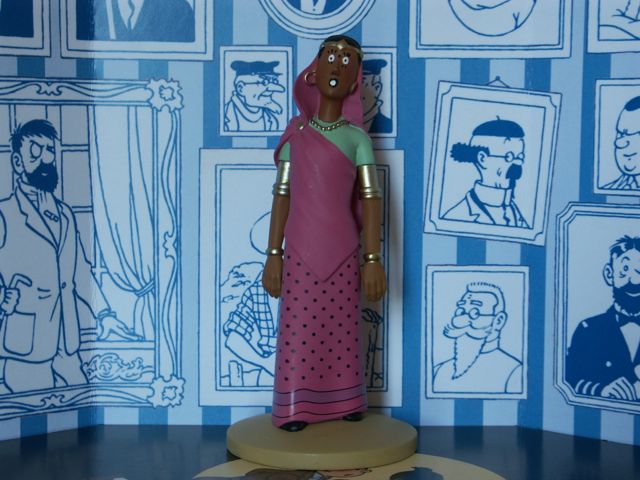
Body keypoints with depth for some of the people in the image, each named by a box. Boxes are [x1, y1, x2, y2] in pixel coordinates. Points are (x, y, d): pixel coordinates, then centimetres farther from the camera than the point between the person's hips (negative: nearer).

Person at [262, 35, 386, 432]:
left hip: (342, 253, 0)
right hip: (300, 252, 0)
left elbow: (371, 198, -2)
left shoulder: (356, 137, 2)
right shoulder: (296, 136, 4)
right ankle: (294, 408, 9)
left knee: (343, 330, 7)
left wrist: (373, 258, -8)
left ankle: (345, 402, 19)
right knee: (298, 330, 1)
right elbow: (282, 196, 3)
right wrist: (273, 255, -1)